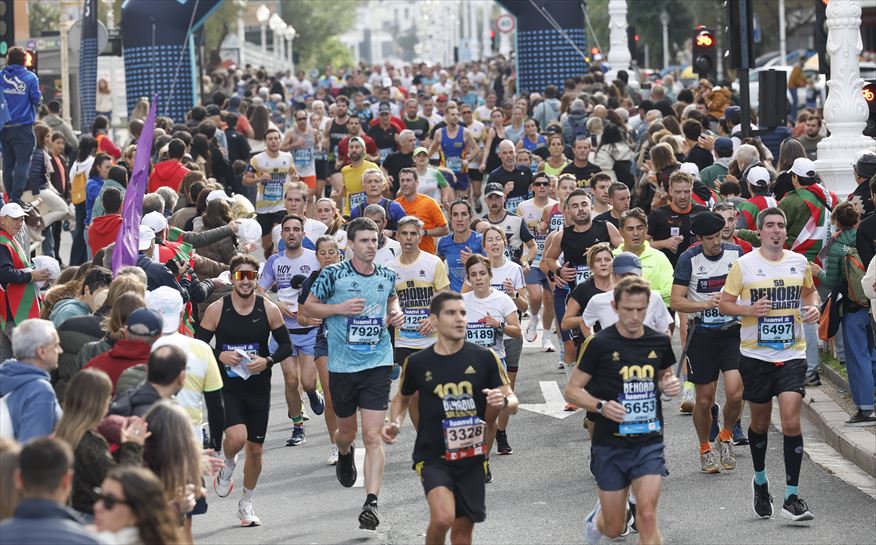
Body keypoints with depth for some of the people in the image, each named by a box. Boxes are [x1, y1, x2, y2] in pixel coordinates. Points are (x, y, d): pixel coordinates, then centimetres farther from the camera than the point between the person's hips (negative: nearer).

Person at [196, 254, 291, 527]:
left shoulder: (269, 310, -3)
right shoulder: (216, 310, -7)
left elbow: (286, 345, 5)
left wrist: (267, 361, -13)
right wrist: (220, 356, -19)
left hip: (258, 388, 2)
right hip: (227, 387, -2)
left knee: (255, 449, 9)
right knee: (237, 437, -25)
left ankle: (246, 504, 30)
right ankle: (228, 465, 12)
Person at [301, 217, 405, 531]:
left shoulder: (387, 276, 3)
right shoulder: (334, 274, -7)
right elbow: (308, 307, 0)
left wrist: (396, 313, 4)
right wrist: (340, 308, -15)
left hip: (378, 364, 0)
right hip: (342, 365, 0)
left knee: (373, 436, -10)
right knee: (348, 430, 18)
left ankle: (371, 503, -14)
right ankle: (344, 455, 56)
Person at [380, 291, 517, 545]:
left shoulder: (484, 358, -1)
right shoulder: (417, 363, -1)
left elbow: (512, 402, 2)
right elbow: (402, 398, 18)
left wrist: (503, 401, -22)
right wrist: (395, 423, -2)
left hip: (471, 456, 2)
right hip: (432, 455, -2)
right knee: (443, 517, -24)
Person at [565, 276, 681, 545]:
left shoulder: (659, 342, 2)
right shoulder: (599, 344, -9)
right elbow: (572, 390, -4)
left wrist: (671, 384, -1)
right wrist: (602, 406, -21)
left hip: (649, 444, 2)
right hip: (610, 445, -2)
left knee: (647, 515, -16)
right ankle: (598, 516, 45)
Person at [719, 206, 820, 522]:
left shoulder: (799, 262, 4)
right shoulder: (744, 265, -4)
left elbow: (809, 291, 23)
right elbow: (724, 305, -1)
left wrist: (813, 307, 1)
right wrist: (750, 310, -20)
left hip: (792, 354, 1)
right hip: (756, 355, -1)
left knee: (791, 422, -12)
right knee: (760, 423, 12)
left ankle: (792, 497, -8)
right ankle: (760, 481, 38)